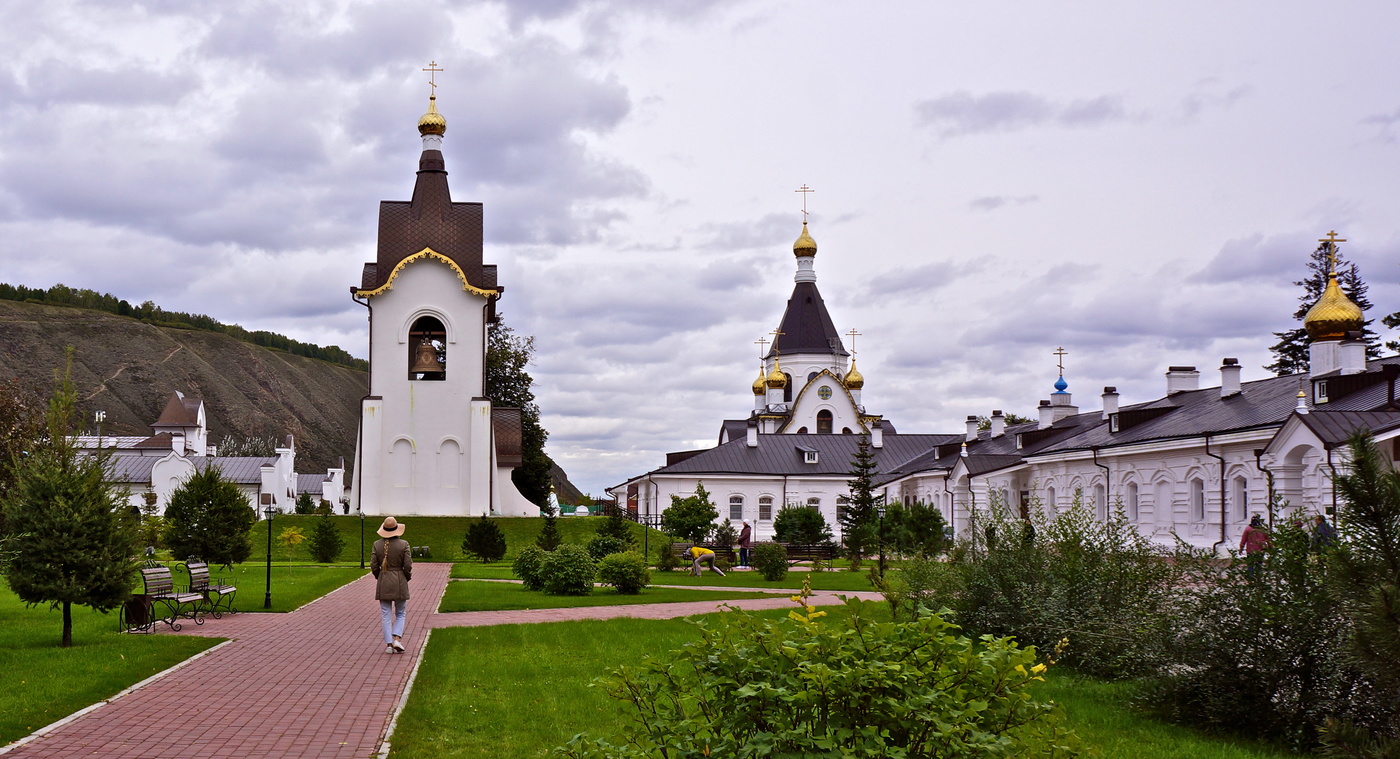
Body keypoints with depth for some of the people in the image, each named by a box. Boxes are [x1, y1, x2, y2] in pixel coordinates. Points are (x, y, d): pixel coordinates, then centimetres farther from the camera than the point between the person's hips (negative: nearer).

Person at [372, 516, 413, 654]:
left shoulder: (377, 545, -4)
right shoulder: (403, 544, -9)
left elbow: (374, 566, -1)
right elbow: (408, 566, -9)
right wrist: (407, 578, 10)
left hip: (383, 584, 1)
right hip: (400, 583, -1)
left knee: (386, 615, 7)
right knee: (400, 614, 13)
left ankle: (389, 644, 4)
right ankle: (397, 639, -5)